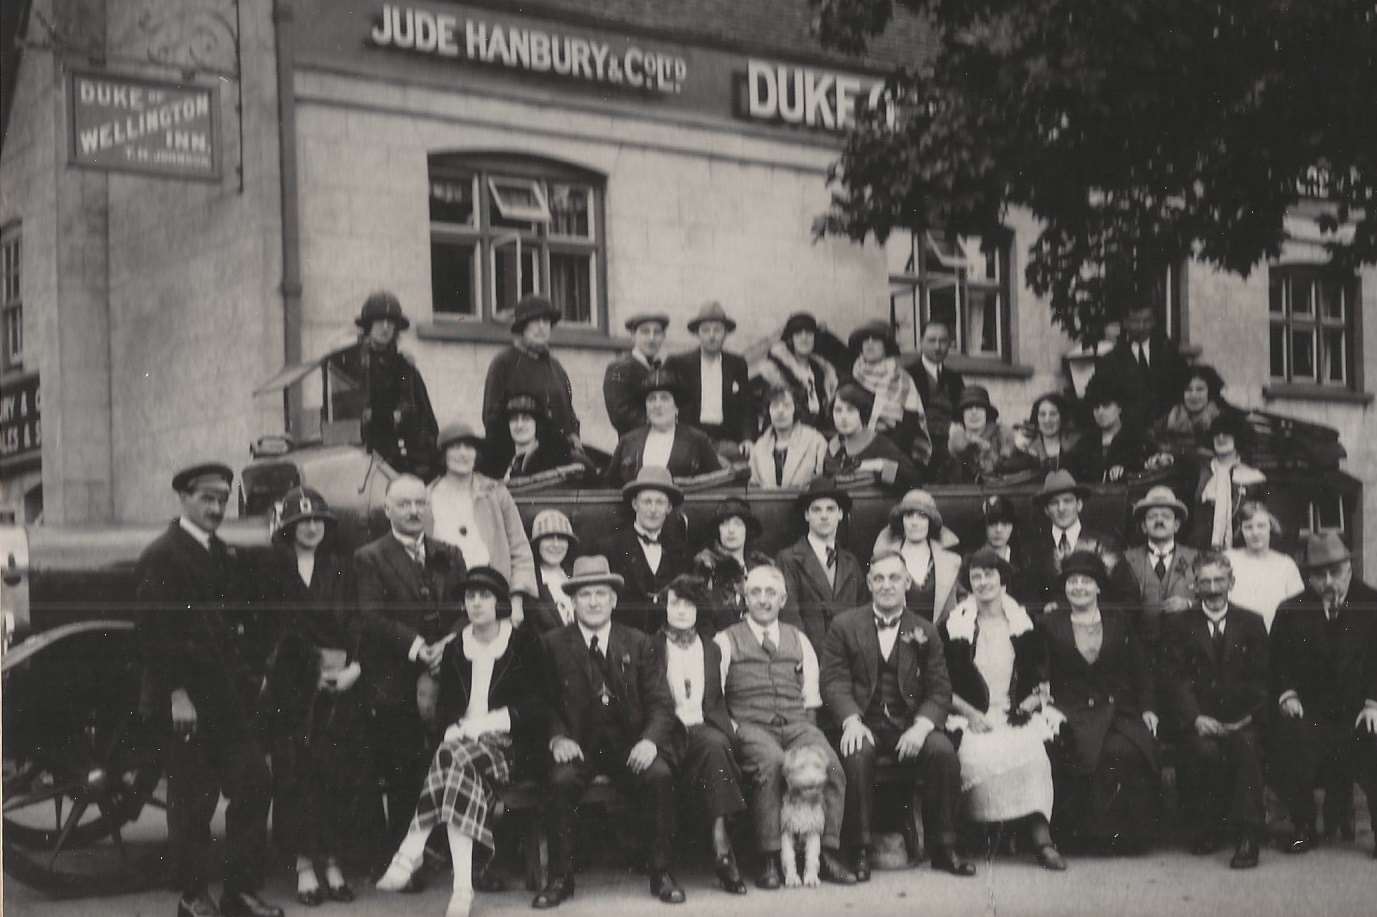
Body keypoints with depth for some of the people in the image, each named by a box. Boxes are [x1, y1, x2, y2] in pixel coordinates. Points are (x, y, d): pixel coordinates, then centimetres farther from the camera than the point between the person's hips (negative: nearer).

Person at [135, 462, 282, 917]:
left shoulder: (225, 555, 16)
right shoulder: (160, 557, -8)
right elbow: (154, 631, -15)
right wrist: (176, 693, -19)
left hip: (229, 695, 7)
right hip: (188, 699, -7)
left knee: (254, 784, 3)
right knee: (193, 800, 1)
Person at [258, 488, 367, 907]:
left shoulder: (341, 567, 10)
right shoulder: (274, 570, 3)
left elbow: (355, 620, 3)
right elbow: (280, 627, -3)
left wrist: (353, 665, -12)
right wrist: (317, 666, -11)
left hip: (342, 684, 2)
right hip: (292, 684, -2)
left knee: (340, 773, 1)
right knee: (297, 773, -3)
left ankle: (333, 862, 10)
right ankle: (304, 866, 3)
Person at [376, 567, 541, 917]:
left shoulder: (522, 645, 7)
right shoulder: (454, 649, 18)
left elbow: (534, 706, -1)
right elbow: (443, 706, 15)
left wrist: (485, 723, -13)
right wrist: (455, 727, -9)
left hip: (507, 746, -3)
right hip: (461, 739, 3)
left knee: (456, 759, -35)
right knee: (462, 770, -34)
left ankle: (411, 851, -37)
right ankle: (462, 884, -42)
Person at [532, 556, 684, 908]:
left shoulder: (638, 644, 10)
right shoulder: (552, 645, 7)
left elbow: (660, 703, 5)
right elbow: (544, 702, 2)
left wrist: (651, 739, -15)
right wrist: (557, 737, -17)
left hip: (629, 744, 1)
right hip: (577, 744, -1)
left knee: (660, 775, -28)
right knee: (562, 780, -32)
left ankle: (661, 873, -14)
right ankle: (561, 878, -17)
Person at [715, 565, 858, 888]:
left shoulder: (798, 640, 24)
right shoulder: (726, 641, 13)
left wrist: (807, 726, 5)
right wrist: (732, 728, -8)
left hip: (797, 725, 3)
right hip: (749, 726, -3)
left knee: (830, 764, -28)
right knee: (773, 763, -36)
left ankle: (827, 854, -22)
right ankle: (770, 859, -32)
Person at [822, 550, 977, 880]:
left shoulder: (925, 631, 12)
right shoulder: (845, 625, 8)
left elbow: (940, 689, 6)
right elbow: (833, 680, 0)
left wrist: (922, 725, -14)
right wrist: (851, 721, -18)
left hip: (910, 725, 2)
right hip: (864, 724, -2)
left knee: (943, 752, -27)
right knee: (857, 755, -34)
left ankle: (944, 848, -14)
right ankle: (860, 850, -22)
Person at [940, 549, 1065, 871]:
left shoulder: (1023, 622, 12)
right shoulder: (954, 626, 6)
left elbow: (1041, 677, 16)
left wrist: (1034, 699, -4)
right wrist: (969, 713, -8)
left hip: (1019, 718, 1)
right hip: (973, 719, -1)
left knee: (1033, 754, -31)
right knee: (979, 756, -34)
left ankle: (1041, 836, -31)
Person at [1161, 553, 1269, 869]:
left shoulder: (1252, 623, 13)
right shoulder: (1180, 624, 11)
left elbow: (1262, 679, 7)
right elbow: (1176, 678, 1)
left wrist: (1249, 716, -10)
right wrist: (1196, 718, -15)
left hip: (1241, 720, 1)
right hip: (1200, 720, -1)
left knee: (1246, 746, -32)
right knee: (1205, 751, -32)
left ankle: (1247, 836, -29)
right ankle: (1208, 828, -12)